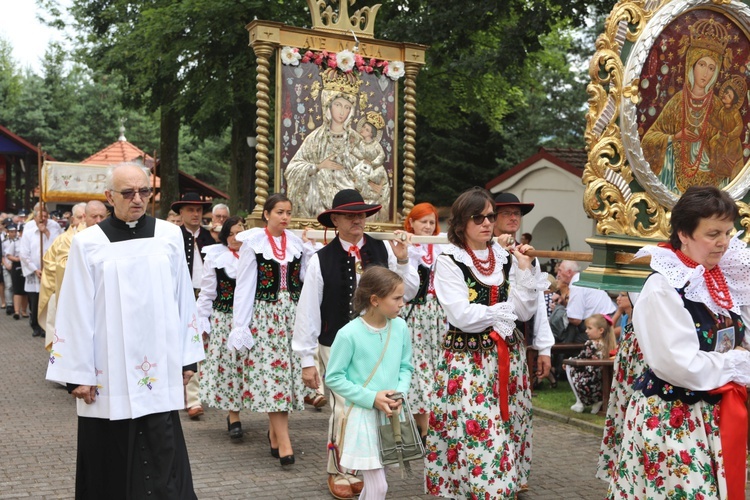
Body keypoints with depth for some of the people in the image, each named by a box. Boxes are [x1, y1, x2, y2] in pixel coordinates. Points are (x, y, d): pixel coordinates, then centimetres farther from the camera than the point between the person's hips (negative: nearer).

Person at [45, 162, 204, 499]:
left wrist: (187, 357, 7)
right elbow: (76, 312, -3)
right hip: (109, 374, -1)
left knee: (162, 458, 3)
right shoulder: (88, 243, -4)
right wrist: (78, 373, -4)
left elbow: (183, 299, 6)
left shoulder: (169, 236, 3)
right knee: (113, 465, 8)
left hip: (160, 370, 1)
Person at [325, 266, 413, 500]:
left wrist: (400, 393, -11)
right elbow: (333, 378, -10)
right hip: (363, 416, -5)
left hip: (391, 415, 5)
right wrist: (371, 398, -16)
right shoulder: (349, 334, -18)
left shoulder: (400, 327, -3)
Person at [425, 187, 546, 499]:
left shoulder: (505, 258, 8)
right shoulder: (449, 261, -5)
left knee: (503, 435, 8)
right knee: (471, 436, -7)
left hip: (506, 358, 5)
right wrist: (503, 311, -7)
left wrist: (526, 271, -6)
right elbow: (462, 316, -16)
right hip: (466, 362, -5)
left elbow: (524, 312, 2)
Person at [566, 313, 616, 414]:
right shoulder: (610, 345, 3)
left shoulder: (590, 344, -13)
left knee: (569, 367, 14)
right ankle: (597, 403, 18)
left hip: (588, 388, -6)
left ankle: (580, 403, 11)